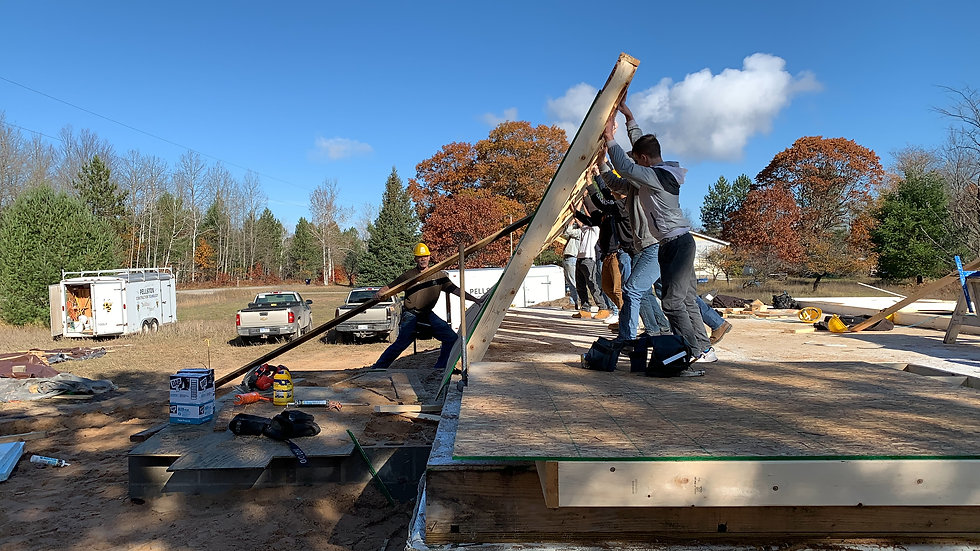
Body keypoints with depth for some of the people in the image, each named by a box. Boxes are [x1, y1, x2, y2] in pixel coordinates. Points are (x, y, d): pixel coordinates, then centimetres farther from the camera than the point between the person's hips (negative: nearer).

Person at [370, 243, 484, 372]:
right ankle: (377, 368, -5)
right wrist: (379, 294, -25)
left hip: (428, 315, 4)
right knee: (401, 343, -17)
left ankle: (441, 368, 9)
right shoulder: (408, 276, -5)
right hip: (411, 315, -4)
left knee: (452, 338, -4)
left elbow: (455, 289, 4)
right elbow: (389, 287, -3)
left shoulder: (439, 275, 4)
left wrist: (475, 300, -1)